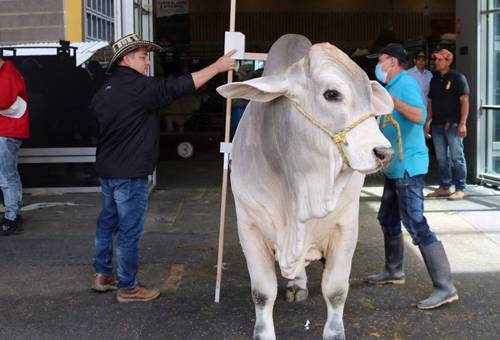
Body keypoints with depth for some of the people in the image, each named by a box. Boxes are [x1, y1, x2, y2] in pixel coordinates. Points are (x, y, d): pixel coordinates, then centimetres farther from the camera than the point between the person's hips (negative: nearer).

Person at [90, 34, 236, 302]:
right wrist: (217, 67, -14)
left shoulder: (105, 90, 10)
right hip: (129, 174, -9)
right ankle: (127, 288, 10)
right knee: (130, 231, 0)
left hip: (107, 169, 9)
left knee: (108, 220, 19)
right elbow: (179, 86, -21)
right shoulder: (139, 86, -18)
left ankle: (102, 274, 30)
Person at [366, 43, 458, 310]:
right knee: (387, 218, 20)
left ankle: (445, 288, -12)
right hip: (396, 166, 11)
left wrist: (390, 99, -30)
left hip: (408, 165, -11)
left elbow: (419, 116, -29)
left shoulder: (405, 83, -12)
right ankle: (393, 272, 35)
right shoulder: (392, 87, 17)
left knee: (416, 225, -13)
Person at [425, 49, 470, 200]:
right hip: (437, 124, 6)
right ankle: (444, 187, 17)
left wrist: (462, 123, -15)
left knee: (457, 157, -3)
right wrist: (428, 121, 12)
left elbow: (464, 101, -8)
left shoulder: (458, 78, -4)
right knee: (441, 158, 9)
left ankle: (460, 189, 3)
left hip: (453, 124, -6)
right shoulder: (434, 79, 14)